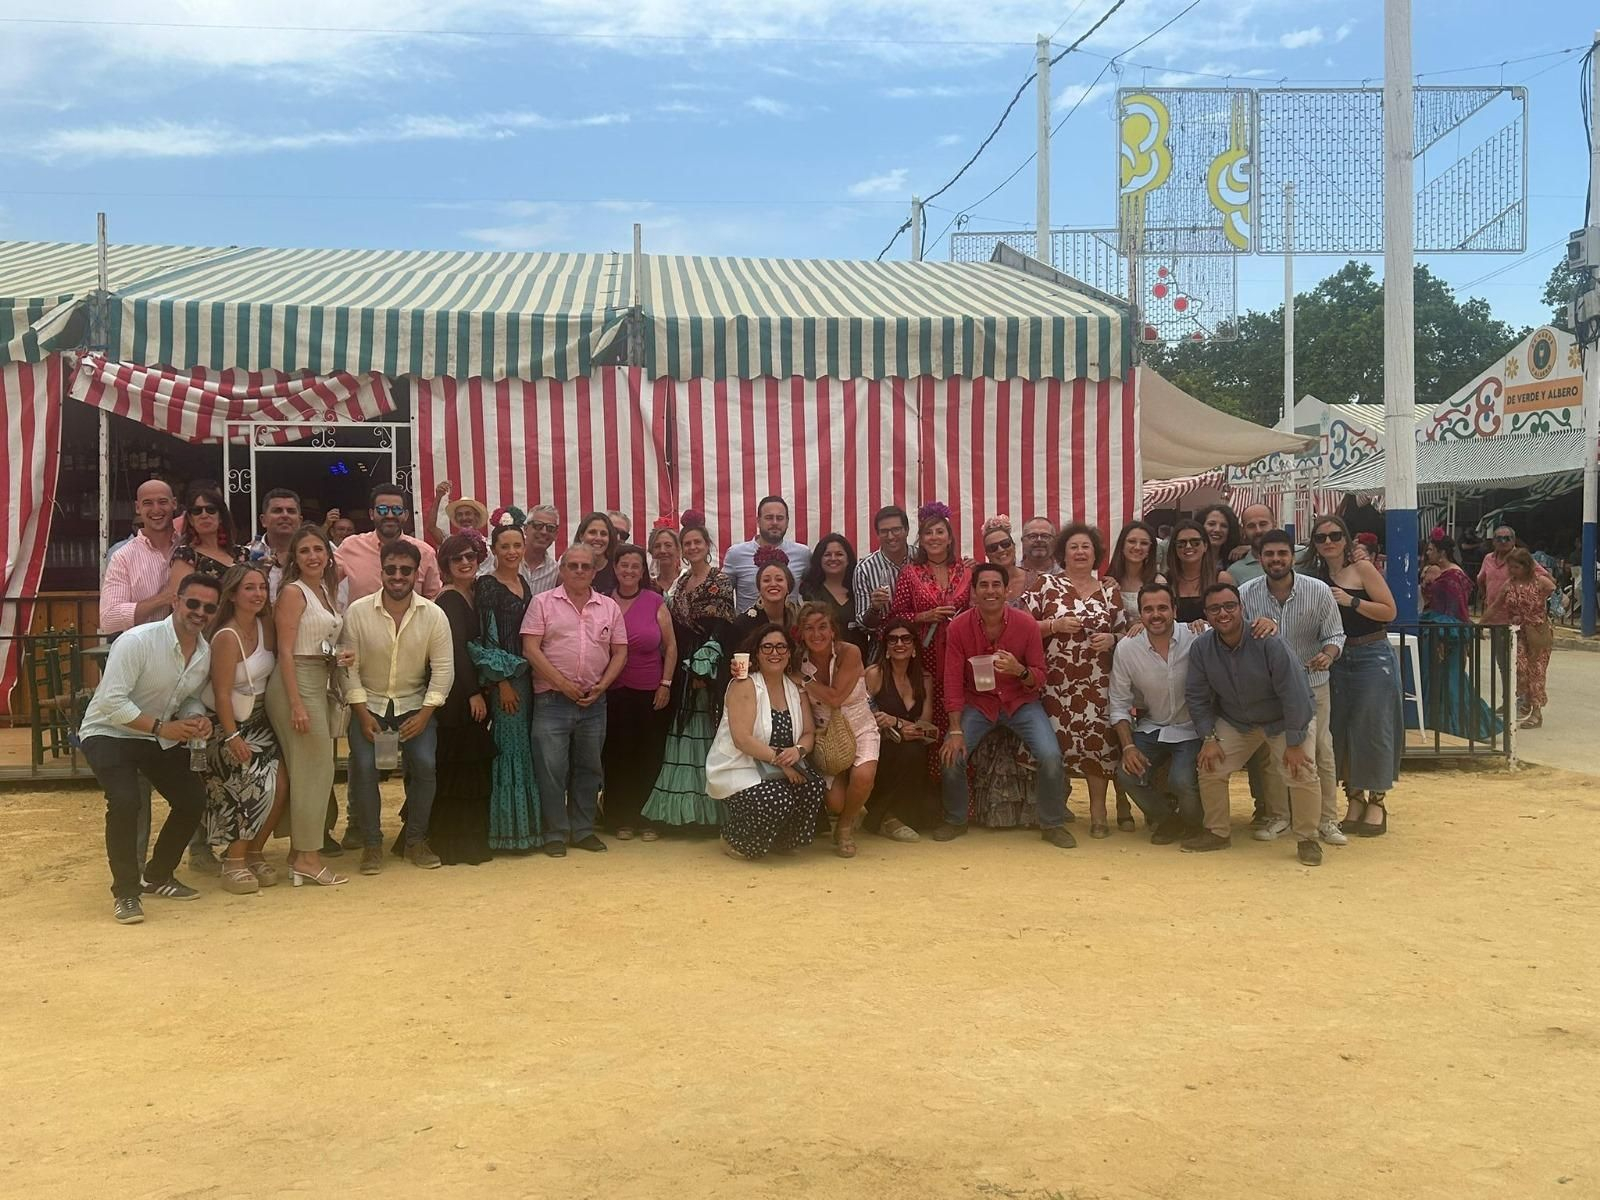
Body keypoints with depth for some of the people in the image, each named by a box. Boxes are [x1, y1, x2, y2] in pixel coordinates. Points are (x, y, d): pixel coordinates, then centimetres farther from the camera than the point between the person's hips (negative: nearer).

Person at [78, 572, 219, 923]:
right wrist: (162, 727, -31)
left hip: (160, 736, 7)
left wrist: (198, 720, -12)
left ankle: (157, 875, 24)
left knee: (193, 800, 2)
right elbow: (112, 702, -29)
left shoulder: (205, 653, -3)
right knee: (125, 801, -28)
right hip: (109, 733, -7)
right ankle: (125, 892, -12)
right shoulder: (137, 641, -25)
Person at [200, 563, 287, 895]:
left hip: (259, 721, 7)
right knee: (251, 786, -15)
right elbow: (222, 693, -20)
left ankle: (254, 854, 11)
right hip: (228, 723, -7)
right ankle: (233, 864, 0)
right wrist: (232, 737, -22)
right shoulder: (227, 637, -20)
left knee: (280, 782, -7)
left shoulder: (265, 625, 1)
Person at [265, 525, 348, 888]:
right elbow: (286, 652, -15)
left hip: (320, 685, 8)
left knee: (307, 771, 10)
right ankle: (307, 856, 1)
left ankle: (300, 852, 17)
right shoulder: (293, 592, -9)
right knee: (315, 769, -6)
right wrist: (296, 704, -20)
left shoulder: (327, 591, 14)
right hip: (296, 684, -8)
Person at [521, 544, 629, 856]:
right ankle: (555, 834, 9)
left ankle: (583, 830, 22)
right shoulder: (543, 602, 0)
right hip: (552, 701, -3)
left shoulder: (609, 607, 9)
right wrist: (562, 683, -12)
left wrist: (601, 686, -4)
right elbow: (531, 649, -7)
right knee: (552, 769, -2)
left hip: (594, 703, 3)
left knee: (589, 769, 10)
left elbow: (620, 652, 10)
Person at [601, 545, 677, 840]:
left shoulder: (655, 602, 1)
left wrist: (666, 684, -1)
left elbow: (671, 646, 4)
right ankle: (621, 818, 15)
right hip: (613, 692, 0)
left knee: (649, 757, 4)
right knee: (617, 756, 3)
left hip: (652, 693, 0)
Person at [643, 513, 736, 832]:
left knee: (707, 732, -7)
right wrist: (677, 669, 4)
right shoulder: (681, 582, 16)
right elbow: (676, 629, 15)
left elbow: (721, 628, -10)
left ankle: (712, 811, -2)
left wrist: (704, 669, -15)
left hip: (710, 668, -6)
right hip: (684, 667, 6)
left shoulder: (720, 580, -4)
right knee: (684, 732, 5)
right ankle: (686, 811, 9)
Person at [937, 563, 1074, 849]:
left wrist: (1020, 671, -30)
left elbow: (1039, 679, -6)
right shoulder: (959, 627, -12)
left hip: (1021, 702, 0)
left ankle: (1052, 824, 4)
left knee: (1051, 757, -21)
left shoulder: (1027, 625, -13)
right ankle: (955, 820, 8)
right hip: (977, 703, 0)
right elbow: (953, 682, -9)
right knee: (951, 755, -19)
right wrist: (956, 731, -15)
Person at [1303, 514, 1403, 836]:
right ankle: (1353, 799, 17)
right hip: (1336, 660, 4)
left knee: (1373, 729, -1)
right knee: (1339, 730, 4)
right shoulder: (1314, 576, 6)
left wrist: (1351, 602, -18)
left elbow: (1389, 611, -8)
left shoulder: (1362, 568, -5)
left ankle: (1376, 803, 10)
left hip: (1372, 657, -4)